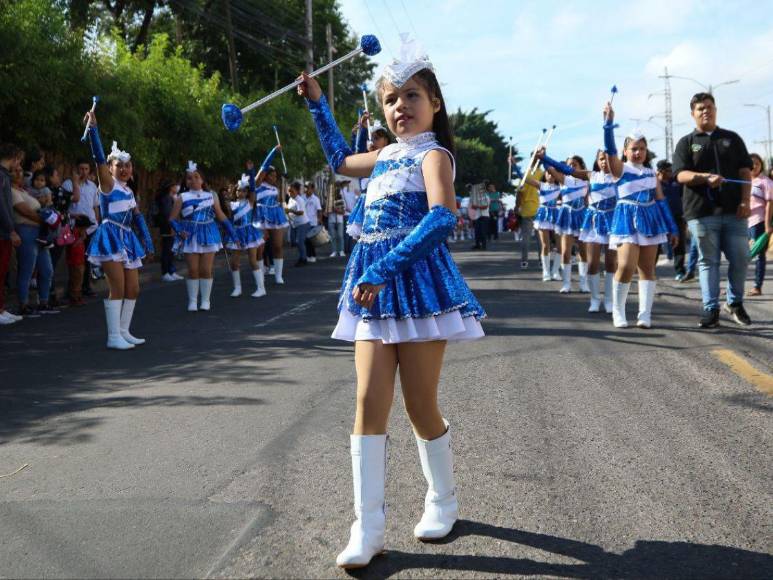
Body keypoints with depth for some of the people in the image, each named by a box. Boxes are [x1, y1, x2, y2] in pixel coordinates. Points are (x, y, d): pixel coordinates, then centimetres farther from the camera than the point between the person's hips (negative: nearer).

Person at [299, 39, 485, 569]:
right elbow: (341, 159, 38)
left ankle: (443, 501, 25)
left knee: (421, 405, 1)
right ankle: (368, 526, 0)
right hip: (374, 287, 7)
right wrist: (318, 104, 34)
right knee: (369, 402, -2)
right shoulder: (387, 155, 16)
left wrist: (384, 272, -28)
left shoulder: (434, 154, -6)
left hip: (418, 282, -7)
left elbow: (442, 219, -24)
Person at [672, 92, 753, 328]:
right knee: (708, 261, 1)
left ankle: (735, 303, 20)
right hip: (702, 212, -2)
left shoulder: (732, 138, 14)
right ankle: (711, 309, 4)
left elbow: (745, 171, 9)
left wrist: (745, 200, -5)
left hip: (733, 211, 2)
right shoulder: (686, 143, 9)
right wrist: (706, 178, -22)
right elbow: (681, 175, -3)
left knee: (740, 258, 1)